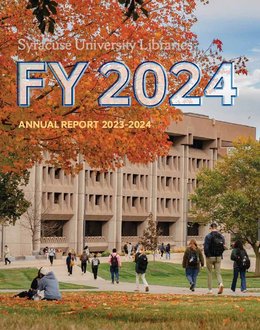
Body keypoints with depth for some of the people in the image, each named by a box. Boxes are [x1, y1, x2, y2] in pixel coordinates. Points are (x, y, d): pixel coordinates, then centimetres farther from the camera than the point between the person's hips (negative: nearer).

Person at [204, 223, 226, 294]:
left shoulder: (208, 236, -12)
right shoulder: (221, 236, 2)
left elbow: (206, 247, -14)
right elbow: (223, 247, 3)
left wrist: (207, 255, 1)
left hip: (210, 257, -3)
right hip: (218, 257, 3)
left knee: (209, 273, 7)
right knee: (218, 272, 8)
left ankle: (210, 290, 8)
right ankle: (221, 283, -20)